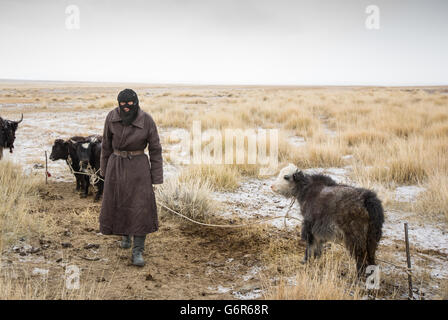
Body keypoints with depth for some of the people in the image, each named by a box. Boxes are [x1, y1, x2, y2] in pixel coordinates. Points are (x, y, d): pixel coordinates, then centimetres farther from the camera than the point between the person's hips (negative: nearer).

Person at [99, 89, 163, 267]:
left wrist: (156, 177, -6)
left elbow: (155, 149, -6)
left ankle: (137, 252, 1)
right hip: (116, 166, 3)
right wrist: (105, 169, 12)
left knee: (140, 208, -8)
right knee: (117, 205, 13)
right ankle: (125, 233, 44)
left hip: (139, 166, -2)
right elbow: (107, 144, 5)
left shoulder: (147, 121, -14)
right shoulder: (112, 117, -8)